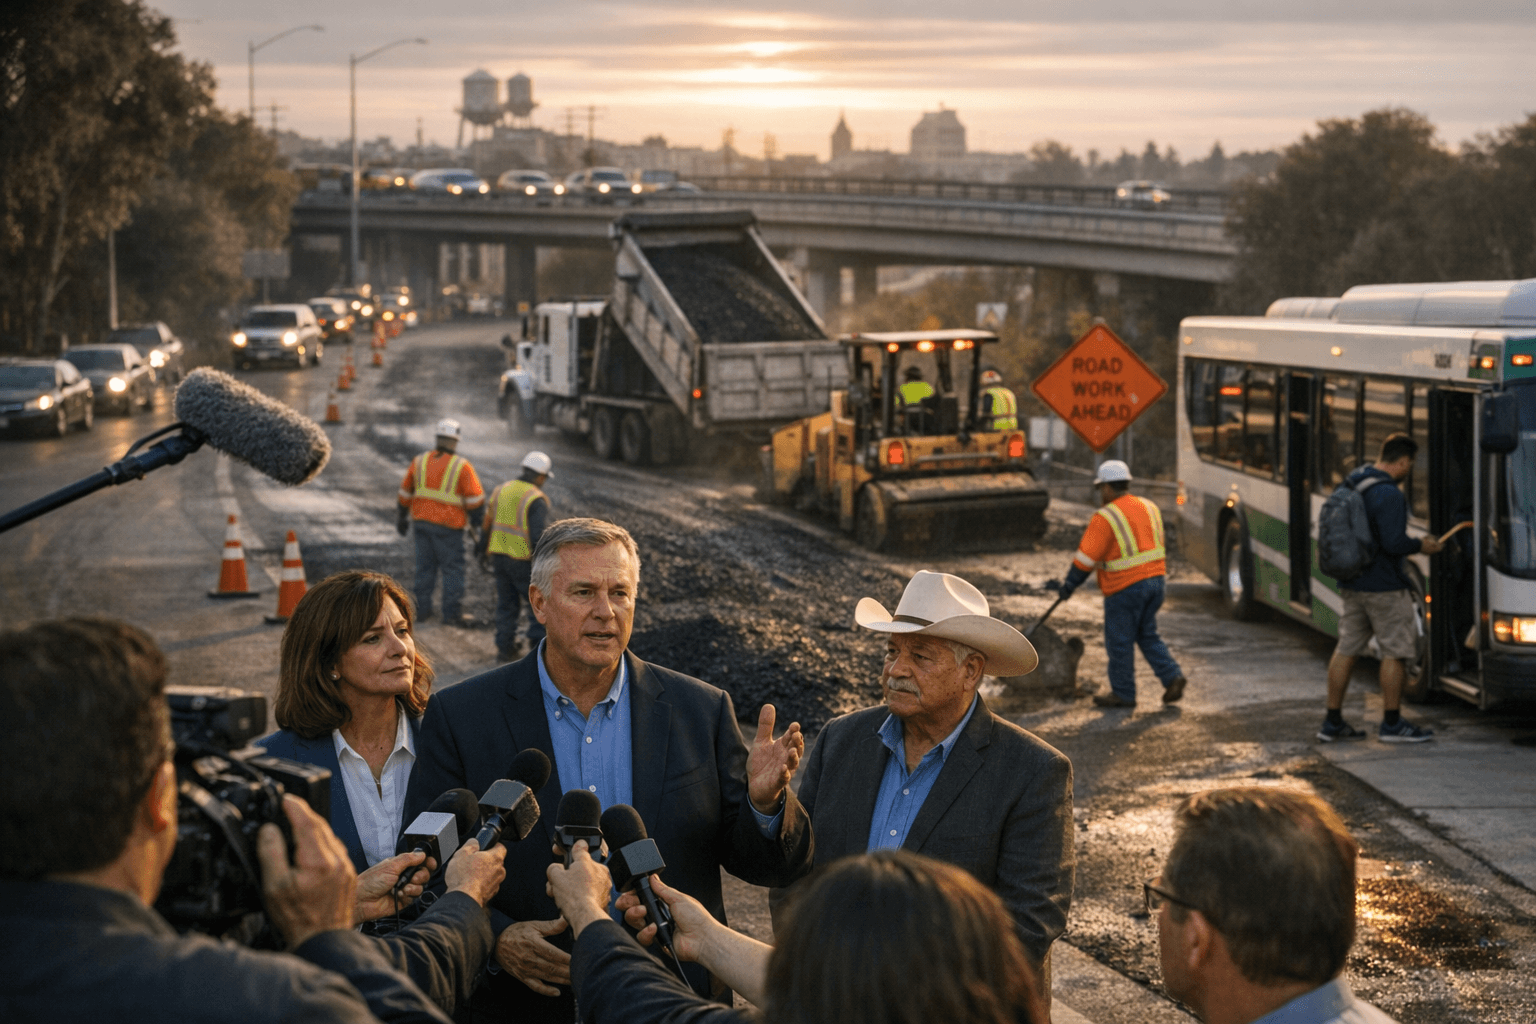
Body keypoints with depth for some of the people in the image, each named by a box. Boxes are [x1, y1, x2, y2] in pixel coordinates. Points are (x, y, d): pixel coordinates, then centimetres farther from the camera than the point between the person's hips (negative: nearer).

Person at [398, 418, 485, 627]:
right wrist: (477, 522, 3)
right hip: (448, 527, -5)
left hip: (422, 522, 5)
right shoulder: (461, 466, -10)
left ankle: (422, 609, 20)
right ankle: (452, 613, 6)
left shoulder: (419, 461, 5)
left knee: (425, 567, 14)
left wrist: (403, 517, 25)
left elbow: (405, 492, 14)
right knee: (453, 569, 3)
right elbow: (475, 499, -9)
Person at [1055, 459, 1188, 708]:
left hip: (1126, 587, -7)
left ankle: (1123, 694, 13)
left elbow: (1086, 558, -13)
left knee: (1120, 641, 5)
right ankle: (1172, 676, 6)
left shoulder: (1106, 518, -14)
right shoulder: (1149, 508, 9)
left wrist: (1068, 586, -4)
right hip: (1156, 580, 7)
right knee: (1147, 635, 19)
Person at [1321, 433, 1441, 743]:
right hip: (1384, 587, -8)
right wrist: (1421, 546, -8)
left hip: (1351, 583, 8)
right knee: (1395, 651, 3)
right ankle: (1391, 723, 7)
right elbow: (1394, 543, -25)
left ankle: (1332, 721, 14)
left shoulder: (1349, 485, 7)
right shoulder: (1389, 495, -21)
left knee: (1346, 649, 11)